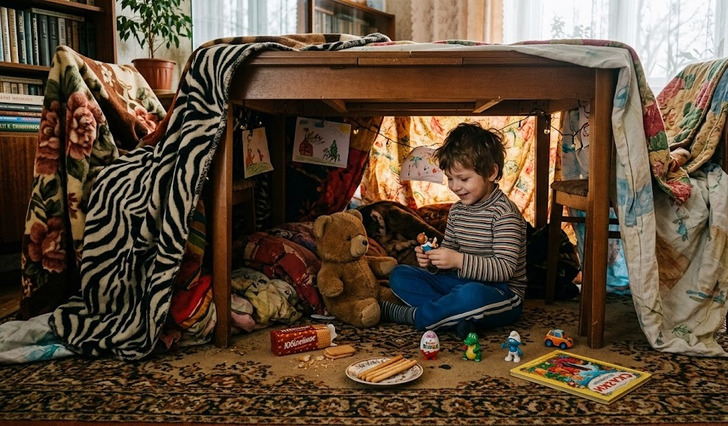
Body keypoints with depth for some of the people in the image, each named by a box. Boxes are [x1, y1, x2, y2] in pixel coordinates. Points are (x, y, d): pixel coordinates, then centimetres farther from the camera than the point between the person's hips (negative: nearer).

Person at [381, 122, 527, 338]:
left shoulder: (504, 213, -16)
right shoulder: (457, 210, 8)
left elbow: (506, 268, -23)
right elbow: (448, 252, 13)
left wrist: (459, 260, -31)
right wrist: (431, 261, -10)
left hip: (502, 295, -8)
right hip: (462, 284, 8)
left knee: (471, 295, -42)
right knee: (400, 275, -2)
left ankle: (410, 315, -17)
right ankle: (459, 315, -20)